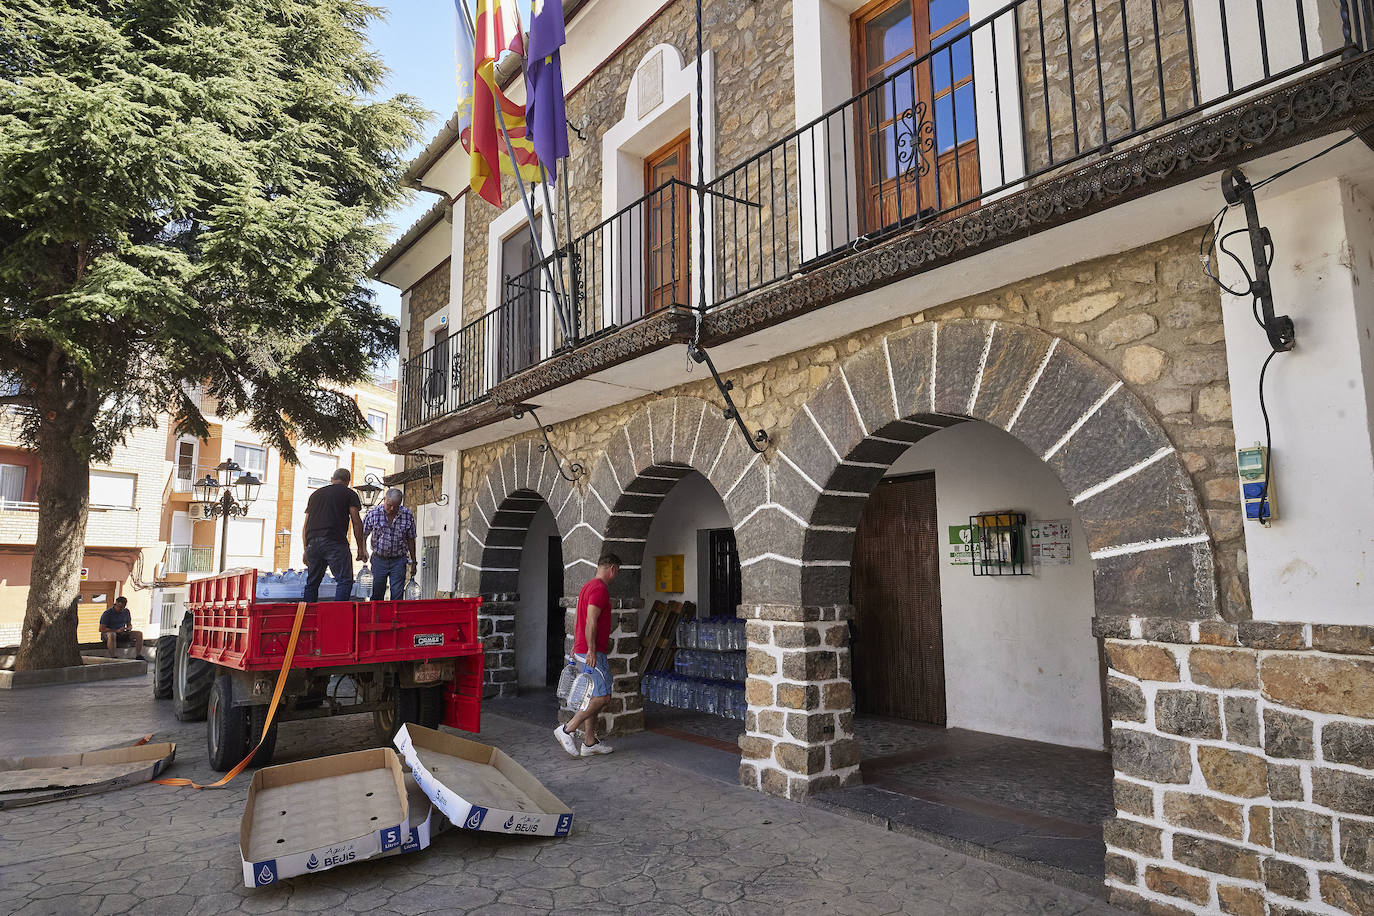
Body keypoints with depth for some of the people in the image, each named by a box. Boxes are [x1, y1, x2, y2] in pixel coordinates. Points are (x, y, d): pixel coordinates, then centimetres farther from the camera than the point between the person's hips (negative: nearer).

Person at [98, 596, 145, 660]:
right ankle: (112, 657, -41)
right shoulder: (107, 613, -11)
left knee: (139, 634, -15)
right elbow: (101, 629, -16)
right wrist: (117, 630, -26)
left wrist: (129, 628, -10)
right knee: (112, 635, -42)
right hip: (107, 634, -5)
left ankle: (138, 656, -17)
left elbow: (130, 625, 17)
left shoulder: (126, 611, 6)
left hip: (122, 635, 5)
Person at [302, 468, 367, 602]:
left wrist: (306, 550, 26)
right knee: (345, 581, -6)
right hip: (335, 543, -5)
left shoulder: (315, 494, 25)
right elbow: (356, 522, 3)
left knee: (312, 582, 14)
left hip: (312, 542, 5)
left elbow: (306, 525, 22)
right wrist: (361, 548, 6)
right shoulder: (349, 493, 10)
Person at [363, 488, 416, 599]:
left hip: (399, 560, 0)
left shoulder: (408, 515, -5)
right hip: (378, 560, 0)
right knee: (377, 595, 8)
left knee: (397, 595, -2)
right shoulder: (373, 513, -7)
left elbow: (410, 539, 4)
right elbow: (363, 535, 3)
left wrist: (413, 561, 8)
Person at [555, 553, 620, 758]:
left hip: (582, 650, 10)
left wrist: (576, 647, 26)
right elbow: (591, 621, -22)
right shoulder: (600, 589, -15)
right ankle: (567, 730, -6)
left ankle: (589, 743, 16)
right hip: (592, 653, -10)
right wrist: (591, 650, -23)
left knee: (592, 697, 12)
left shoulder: (588, 586, 17)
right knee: (603, 697, -8)